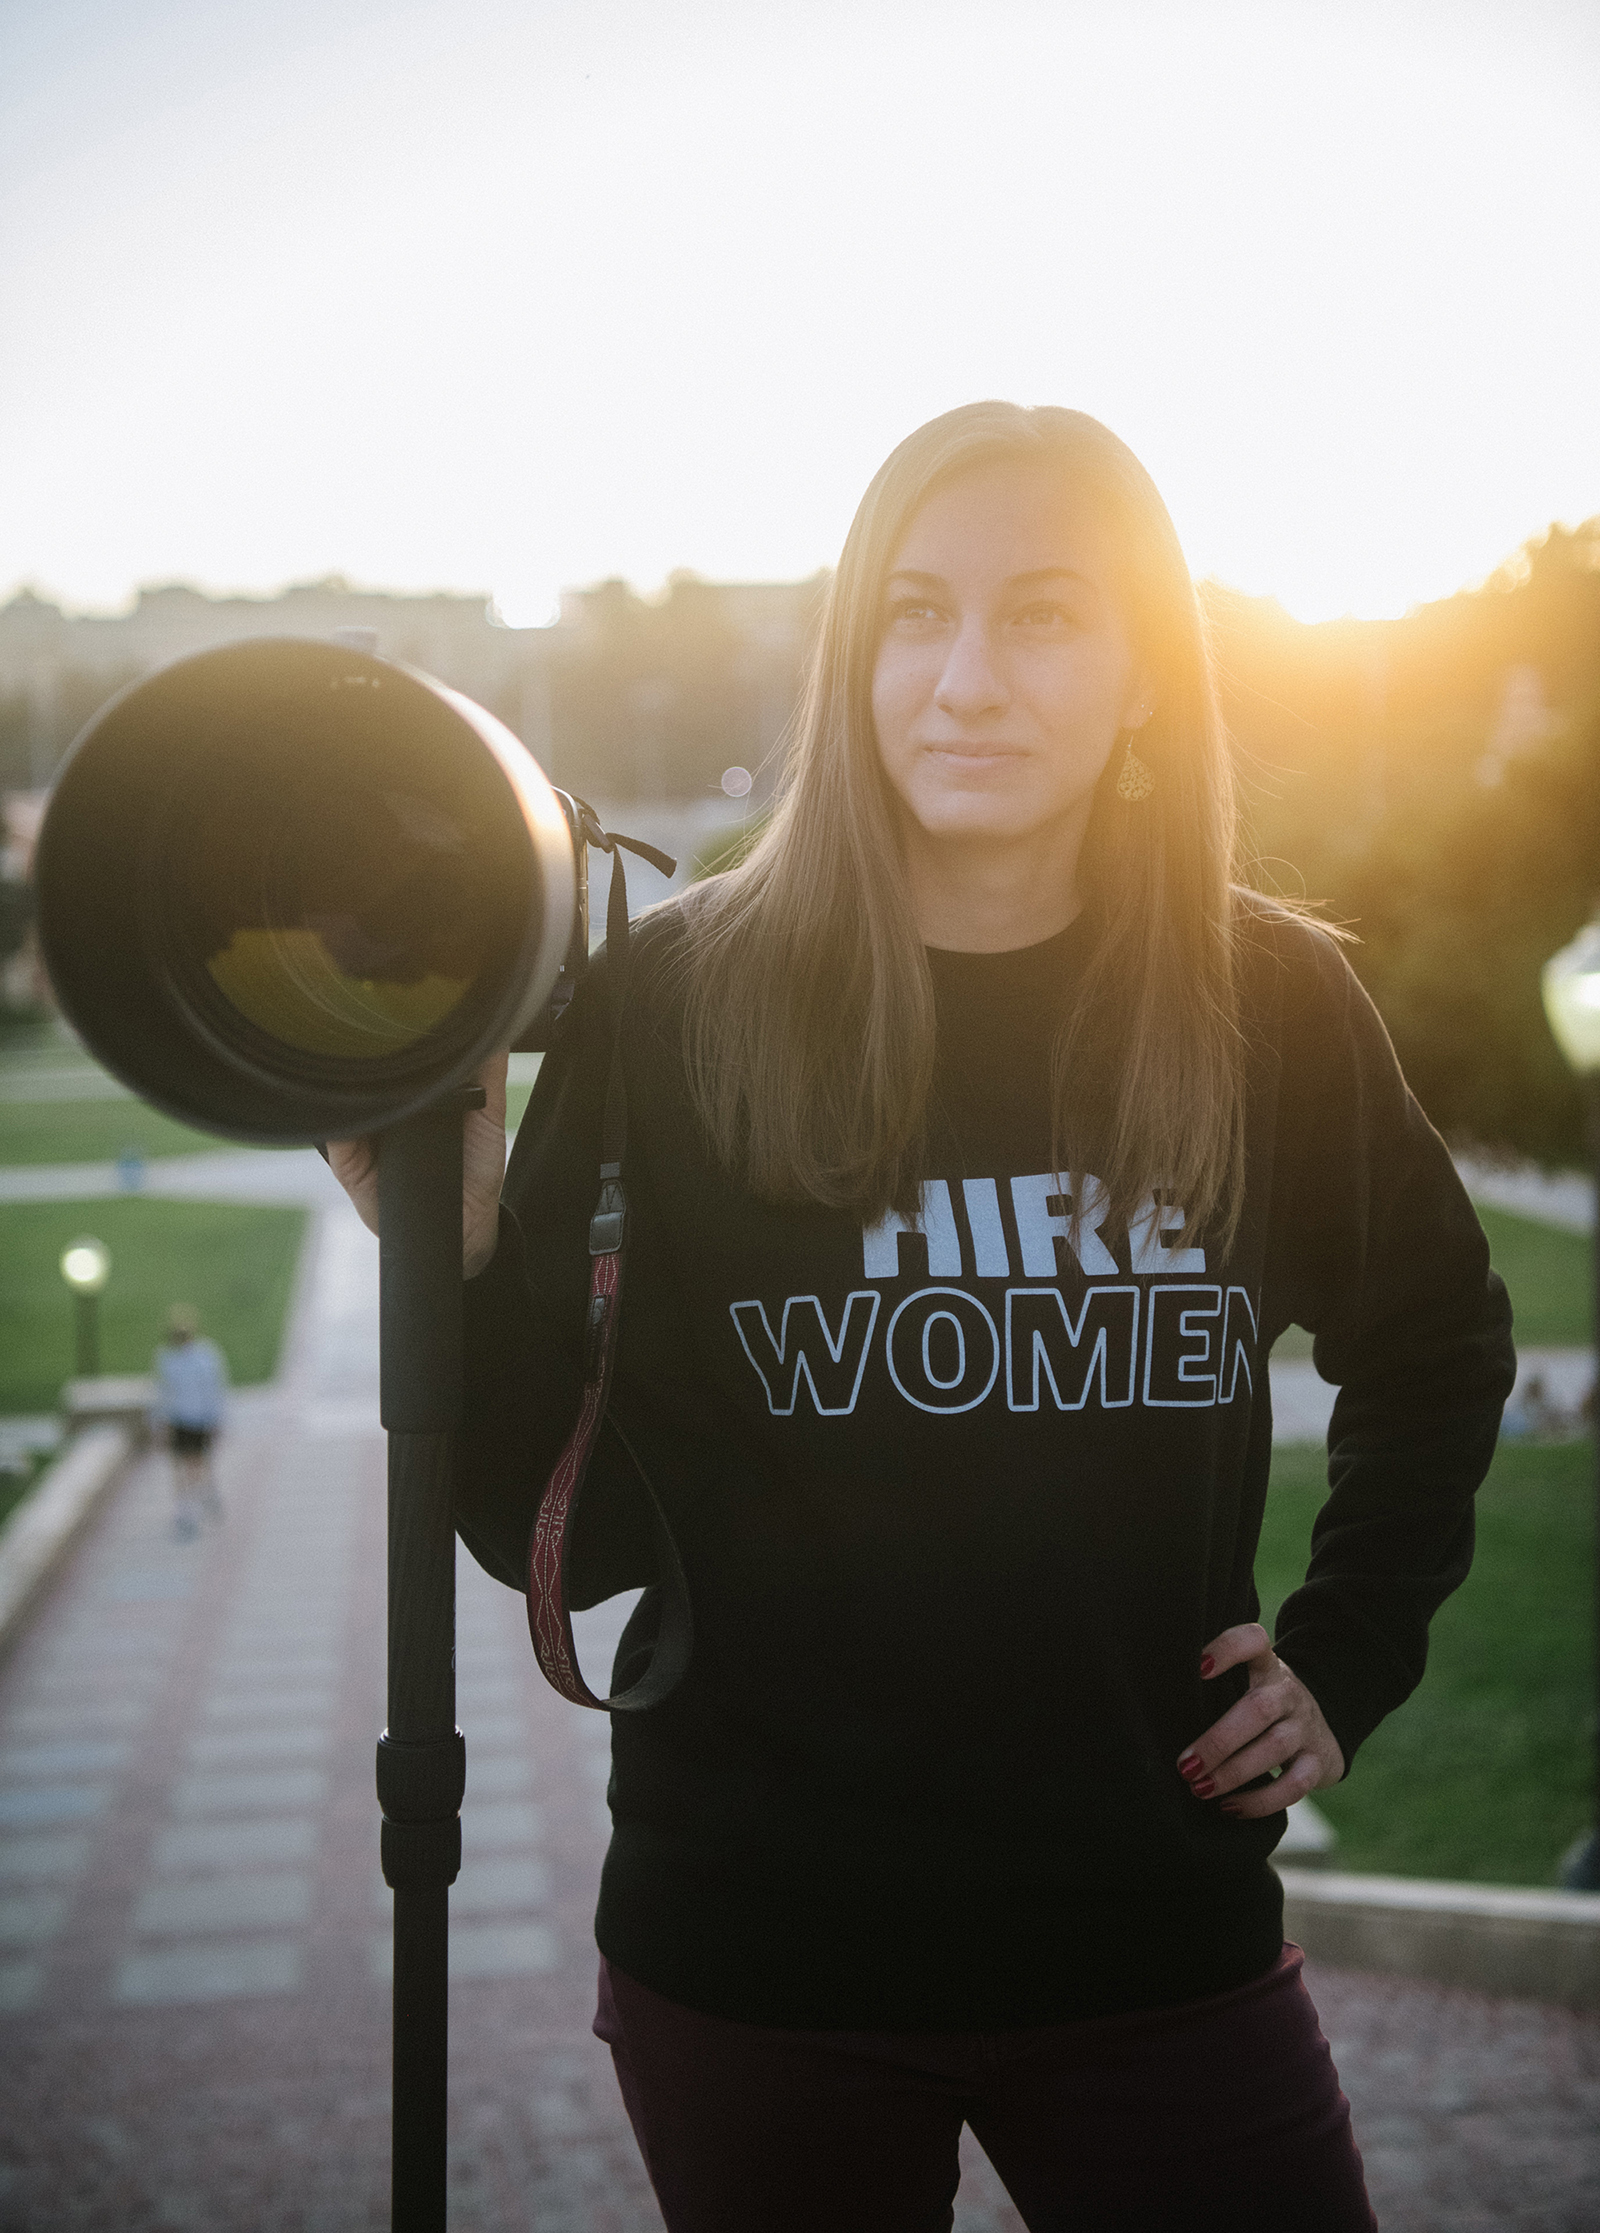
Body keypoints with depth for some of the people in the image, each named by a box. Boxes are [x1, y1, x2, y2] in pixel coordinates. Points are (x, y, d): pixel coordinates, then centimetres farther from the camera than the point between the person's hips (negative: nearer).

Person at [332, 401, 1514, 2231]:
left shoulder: (1270, 1006, -3)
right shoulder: (678, 1000, -9)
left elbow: (1437, 1351, 16)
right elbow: (571, 1542, -8)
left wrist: (1349, 1652, 6)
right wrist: (463, 1262, -23)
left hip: (1157, 1940, 2)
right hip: (757, 1951, -1)